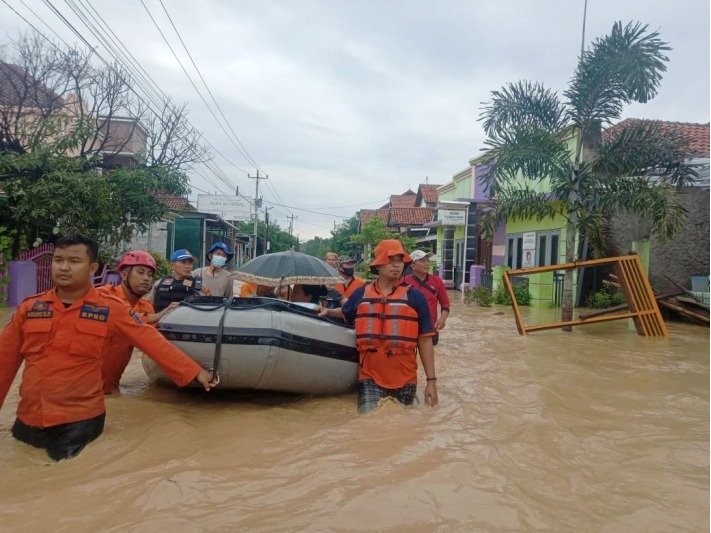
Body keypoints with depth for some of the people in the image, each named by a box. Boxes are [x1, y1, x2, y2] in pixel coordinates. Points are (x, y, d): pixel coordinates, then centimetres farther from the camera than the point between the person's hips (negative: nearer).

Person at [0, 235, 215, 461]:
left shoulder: (110, 308, -7)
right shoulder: (29, 307, 1)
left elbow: (152, 341, -8)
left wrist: (194, 372, -9)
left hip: (81, 419, -3)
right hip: (29, 419, 4)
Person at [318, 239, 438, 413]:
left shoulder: (414, 296, -2)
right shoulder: (361, 293, 4)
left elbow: (425, 340, -1)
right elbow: (345, 313, 27)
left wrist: (431, 380, -3)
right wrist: (328, 312, 7)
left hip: (405, 379, 0)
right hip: (370, 378, 1)